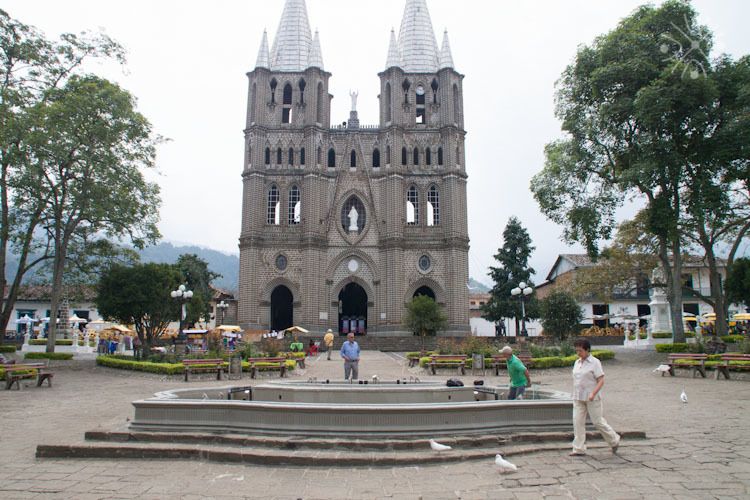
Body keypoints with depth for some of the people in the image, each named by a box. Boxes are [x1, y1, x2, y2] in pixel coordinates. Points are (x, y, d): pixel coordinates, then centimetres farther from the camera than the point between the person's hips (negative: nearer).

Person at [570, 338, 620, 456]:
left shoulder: (595, 362, -9)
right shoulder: (577, 363, 10)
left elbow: (601, 381, -13)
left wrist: (593, 394, -24)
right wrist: (575, 395, 15)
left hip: (592, 398, -6)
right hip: (578, 398, 6)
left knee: (598, 422, 3)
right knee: (577, 422, 0)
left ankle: (614, 440, 28)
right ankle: (579, 449, 5)